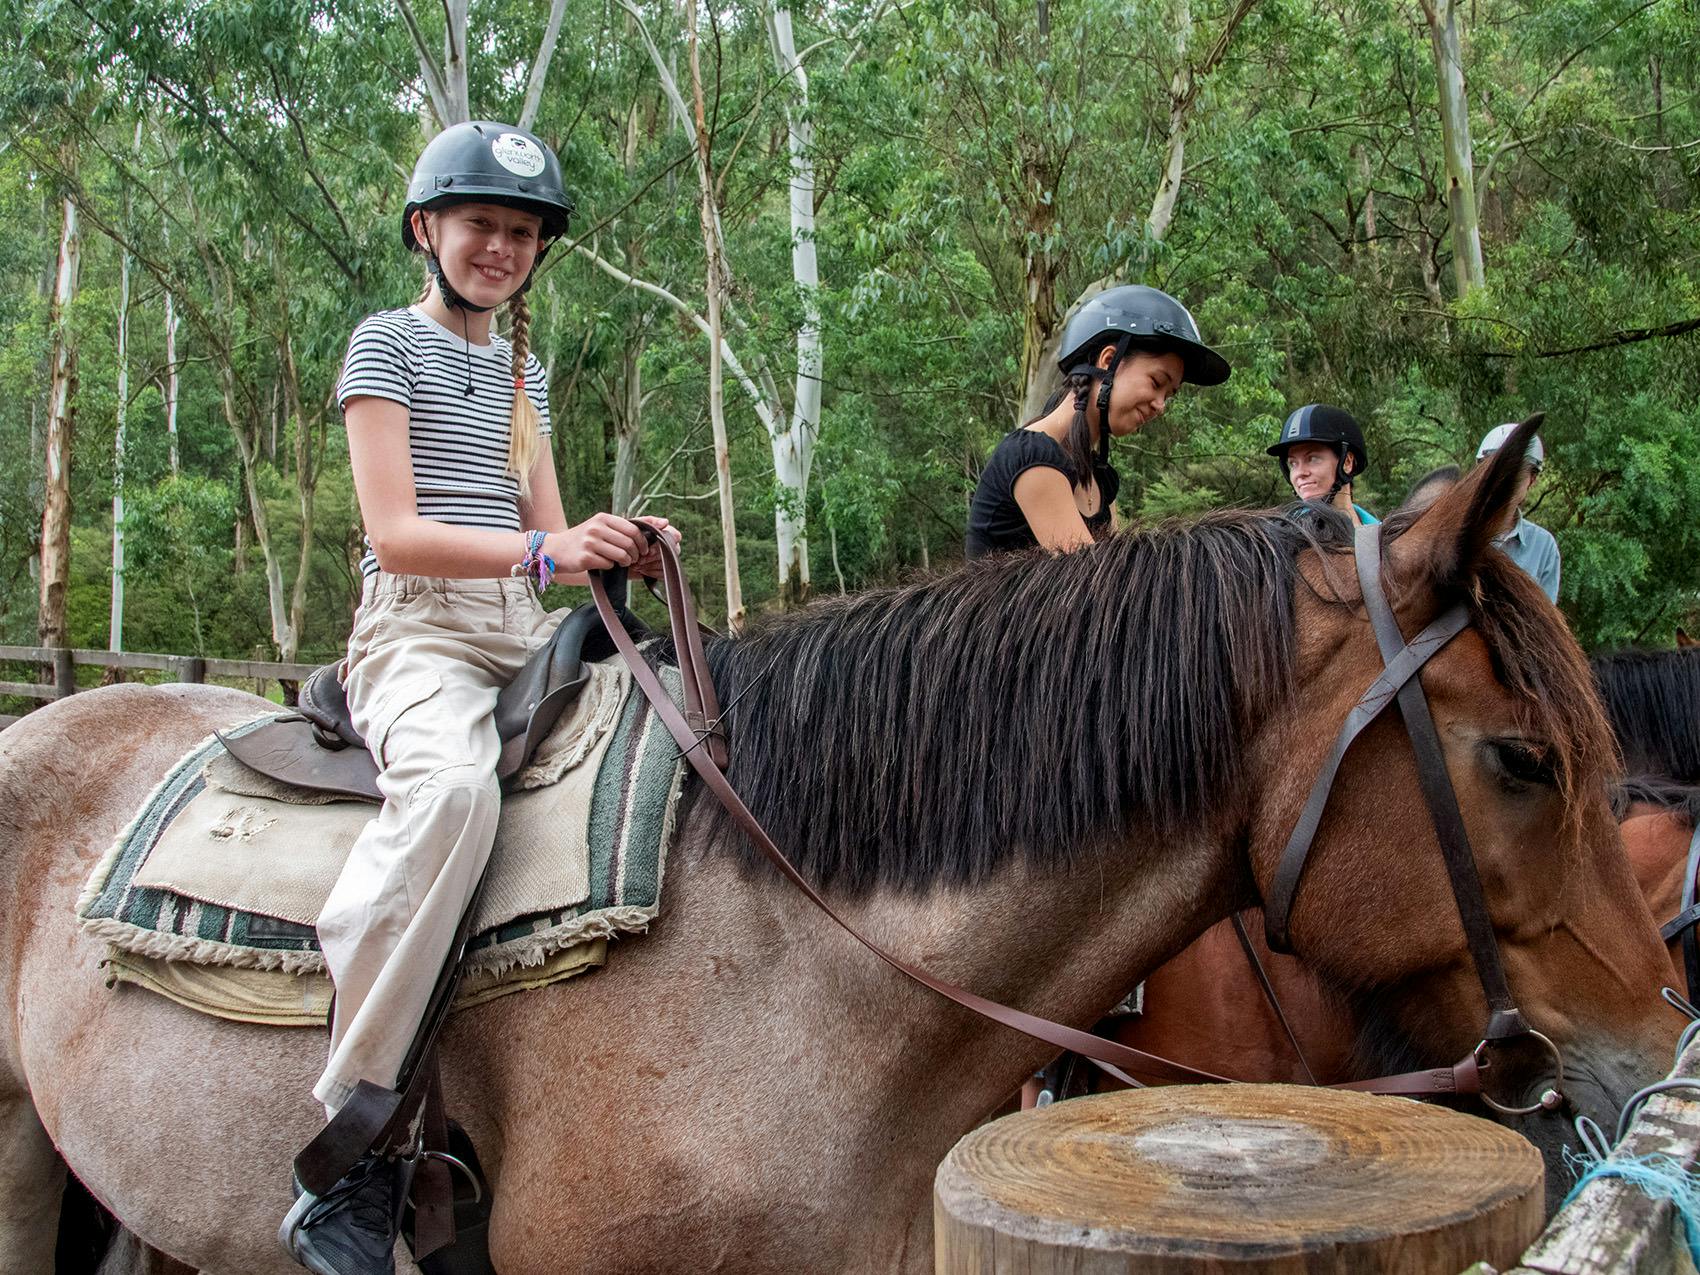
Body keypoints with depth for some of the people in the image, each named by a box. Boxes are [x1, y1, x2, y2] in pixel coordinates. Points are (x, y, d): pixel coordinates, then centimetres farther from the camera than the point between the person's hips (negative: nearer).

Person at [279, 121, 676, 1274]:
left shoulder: (524, 368, 23)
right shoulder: (390, 344, 3)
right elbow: (396, 532, -9)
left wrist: (615, 549, -3)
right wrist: (543, 553, -22)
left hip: (529, 636, 7)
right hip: (419, 628, -7)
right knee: (452, 783, -38)